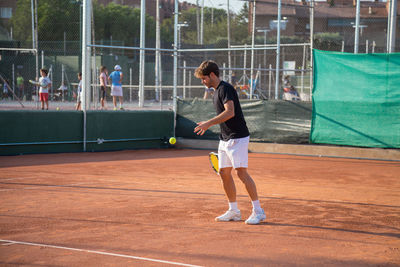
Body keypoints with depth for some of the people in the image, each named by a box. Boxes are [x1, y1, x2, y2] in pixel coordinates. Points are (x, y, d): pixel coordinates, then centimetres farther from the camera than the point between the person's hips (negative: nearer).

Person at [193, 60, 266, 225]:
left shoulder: (225, 89, -13)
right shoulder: (216, 92, 17)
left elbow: (230, 112, -27)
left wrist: (209, 123, -27)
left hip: (238, 137, -10)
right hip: (225, 139, 10)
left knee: (241, 172, -12)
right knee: (224, 172, 8)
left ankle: (258, 211, -6)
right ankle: (234, 211, 17)